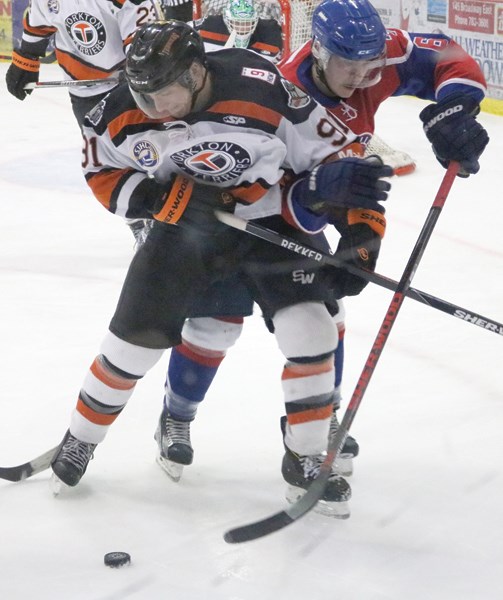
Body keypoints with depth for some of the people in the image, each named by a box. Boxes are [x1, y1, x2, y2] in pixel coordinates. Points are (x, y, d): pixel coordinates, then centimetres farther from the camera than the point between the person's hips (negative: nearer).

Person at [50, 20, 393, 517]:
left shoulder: (264, 94, -31)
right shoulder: (124, 114, -21)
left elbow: (335, 158, -22)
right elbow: (105, 175, -4)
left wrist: (360, 237, -25)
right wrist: (161, 196, -22)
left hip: (272, 220, -2)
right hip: (186, 227, 2)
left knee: (309, 334, -15)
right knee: (135, 337, 3)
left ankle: (306, 463, 4)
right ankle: (78, 443, 27)